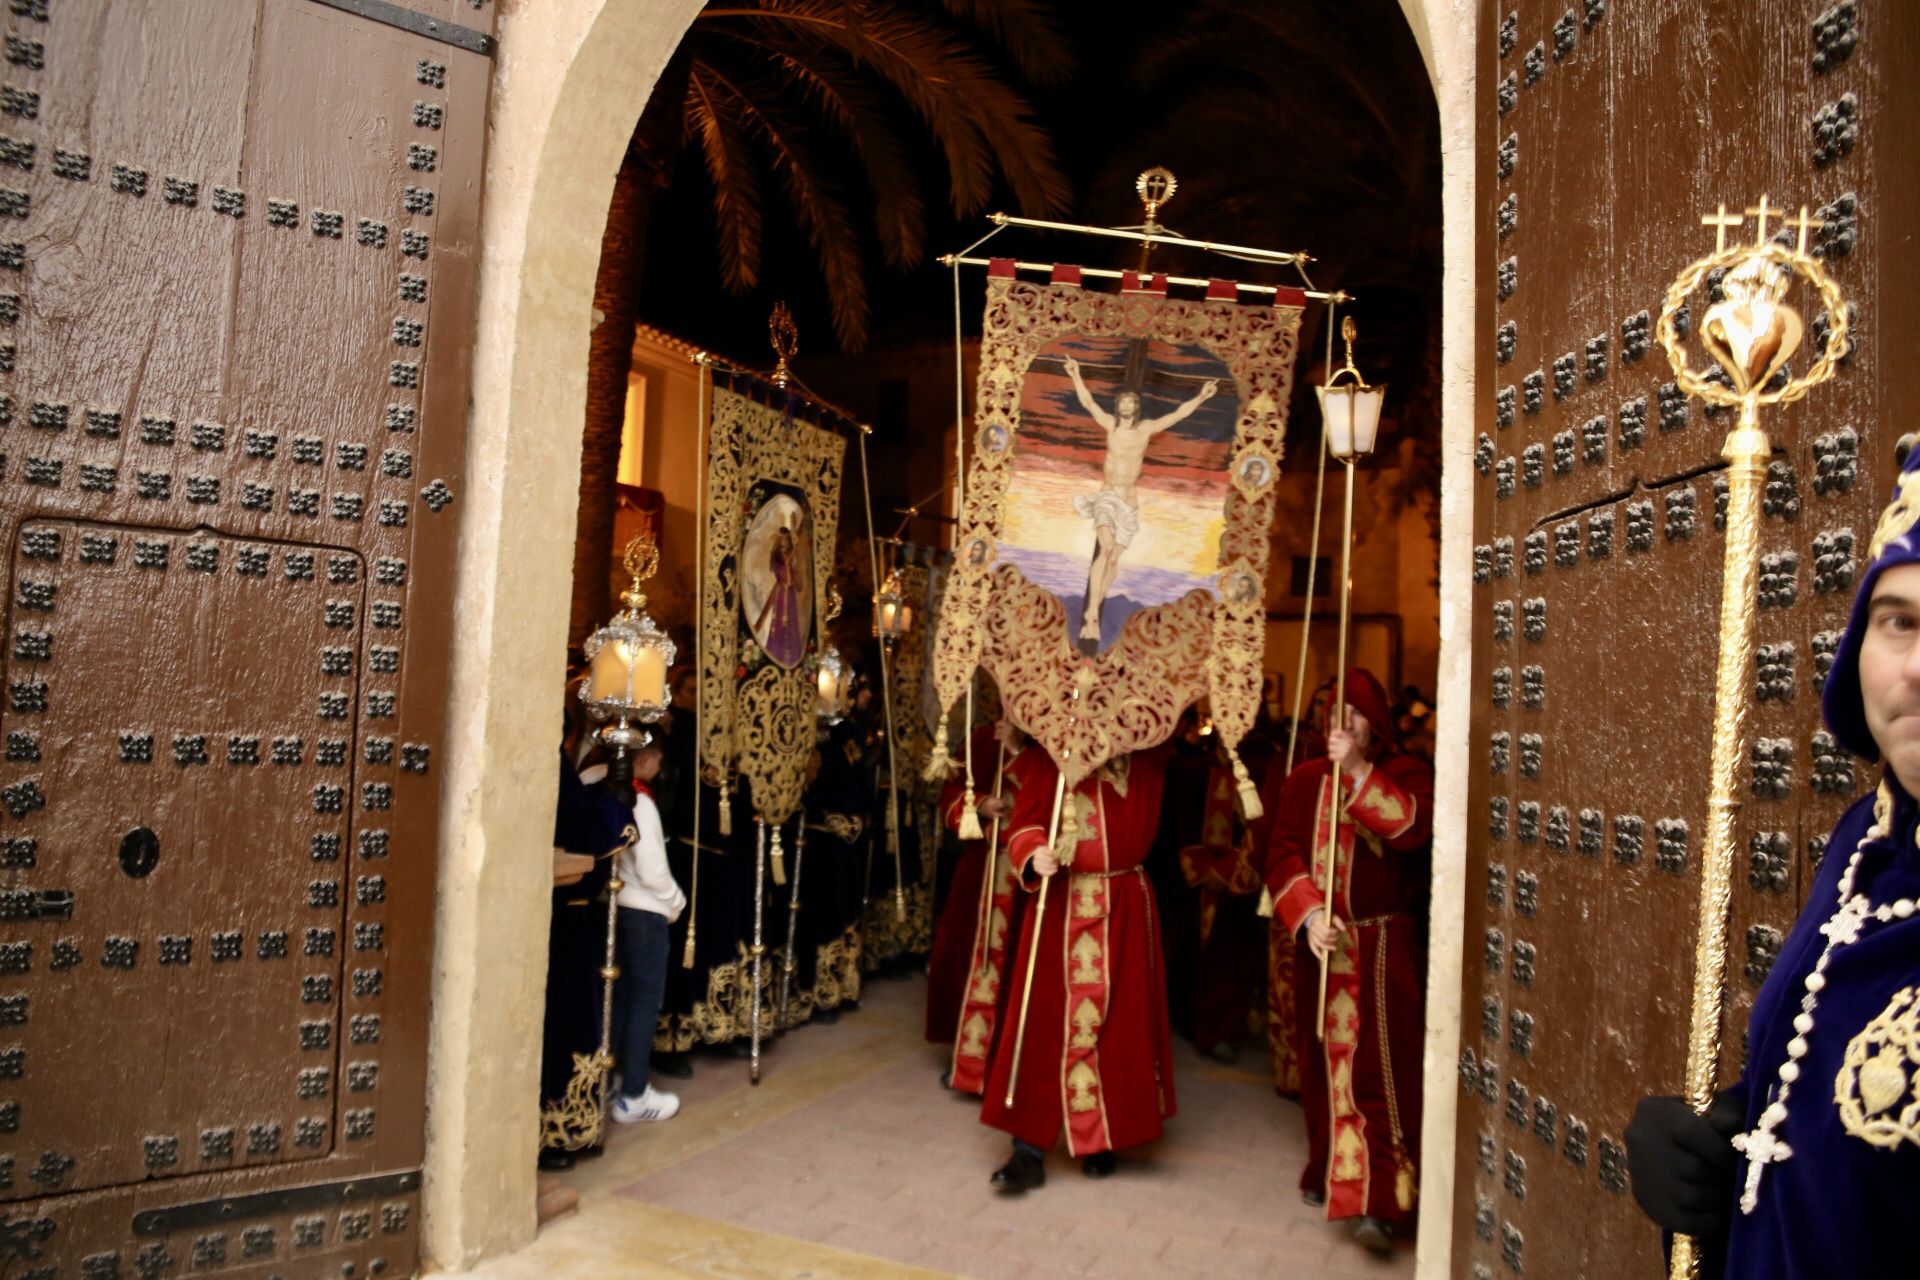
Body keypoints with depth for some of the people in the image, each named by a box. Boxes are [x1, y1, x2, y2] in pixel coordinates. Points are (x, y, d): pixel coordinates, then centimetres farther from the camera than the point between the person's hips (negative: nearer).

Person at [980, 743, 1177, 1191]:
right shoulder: (1051, 758, 0)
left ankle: (1103, 1140, 25)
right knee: (1044, 1018, 0)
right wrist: (1034, 856, -27)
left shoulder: (1146, 757, 2)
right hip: (1059, 902, 0)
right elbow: (1025, 821, -7)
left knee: (1117, 1019, 8)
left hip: (1122, 905, 1)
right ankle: (1030, 1148, 7)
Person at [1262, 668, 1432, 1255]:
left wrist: (1358, 772, -24)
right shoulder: (1304, 779, 4)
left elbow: (1414, 829, -22)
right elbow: (1283, 855, -5)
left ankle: (1379, 1197, -6)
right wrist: (1309, 914, -20)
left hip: (1385, 946, -3)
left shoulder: (1407, 773, -1)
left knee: (1378, 1064, -8)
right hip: (1323, 942, 3)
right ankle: (1329, 1169, 30)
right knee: (1325, 1059, 13)